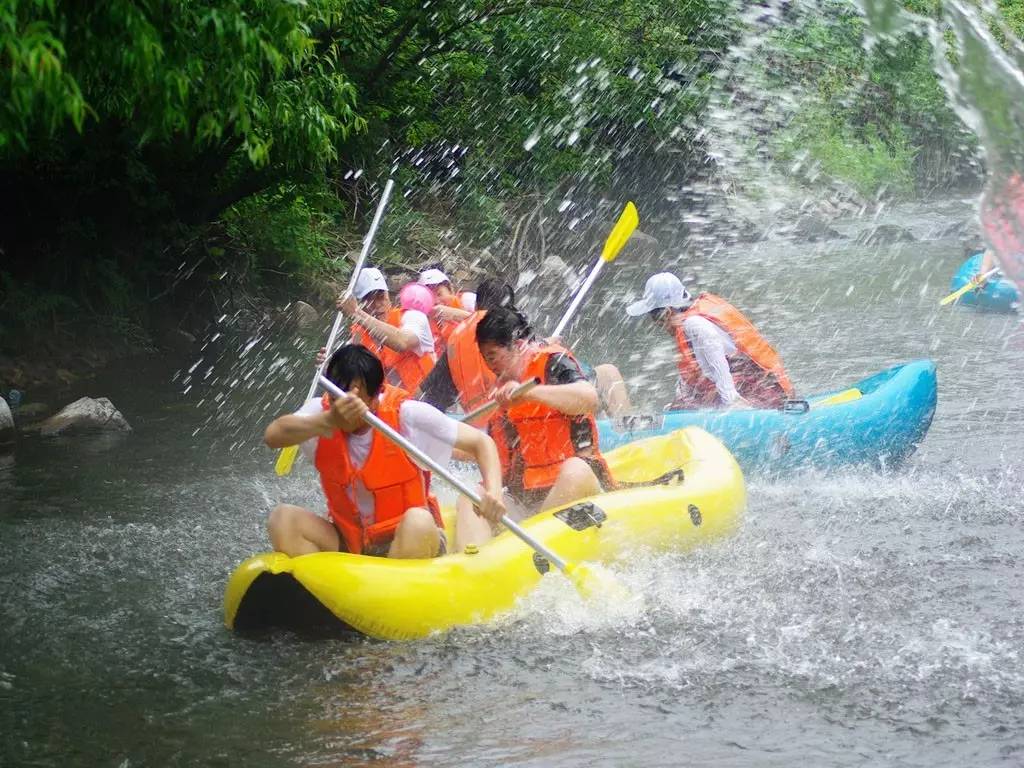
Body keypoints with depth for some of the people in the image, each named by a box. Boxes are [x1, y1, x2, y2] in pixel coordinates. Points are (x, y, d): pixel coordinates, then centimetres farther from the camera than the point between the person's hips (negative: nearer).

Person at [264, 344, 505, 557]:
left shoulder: (407, 415, -15)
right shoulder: (321, 412, -9)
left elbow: (481, 443, -10)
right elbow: (273, 436, -29)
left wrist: (493, 491, -30)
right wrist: (330, 421, -46)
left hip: (410, 542, -3)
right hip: (347, 542, 3)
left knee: (418, 522, -35)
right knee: (283, 519, -20)